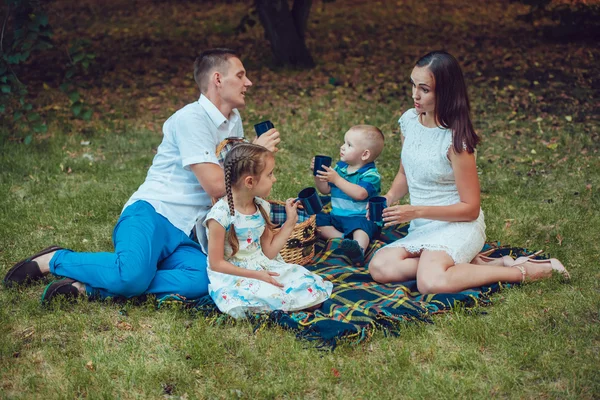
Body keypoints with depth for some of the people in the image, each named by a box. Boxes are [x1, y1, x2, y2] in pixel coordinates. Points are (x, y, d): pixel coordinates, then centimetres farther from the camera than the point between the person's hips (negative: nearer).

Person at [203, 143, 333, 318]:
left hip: (263, 268, 7)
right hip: (233, 277, -6)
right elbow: (216, 263, -15)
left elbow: (269, 252, 8)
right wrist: (255, 275, -18)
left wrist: (290, 222, 2)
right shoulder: (221, 214, -18)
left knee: (310, 284, -11)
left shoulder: (261, 207, 4)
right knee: (271, 296, -34)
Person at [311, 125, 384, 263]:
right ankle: (343, 238, -28)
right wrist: (318, 174, -2)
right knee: (316, 219, -14)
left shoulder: (371, 174, -9)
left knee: (360, 226, -37)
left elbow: (360, 194, -28)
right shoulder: (340, 167, 13)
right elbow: (325, 189, 17)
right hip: (336, 217, 7)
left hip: (360, 217, -7)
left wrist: (337, 179, -28)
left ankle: (359, 248, -64)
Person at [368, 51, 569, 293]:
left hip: (458, 226, -7)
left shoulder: (455, 139, -17)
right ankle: (468, 265, -8)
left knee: (431, 282, -35)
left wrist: (416, 211, -20)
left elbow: (470, 208, -12)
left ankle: (523, 271, -16)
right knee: (379, 267, -20)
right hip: (422, 230, 7)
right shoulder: (409, 120, 2)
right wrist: (390, 197, -1)